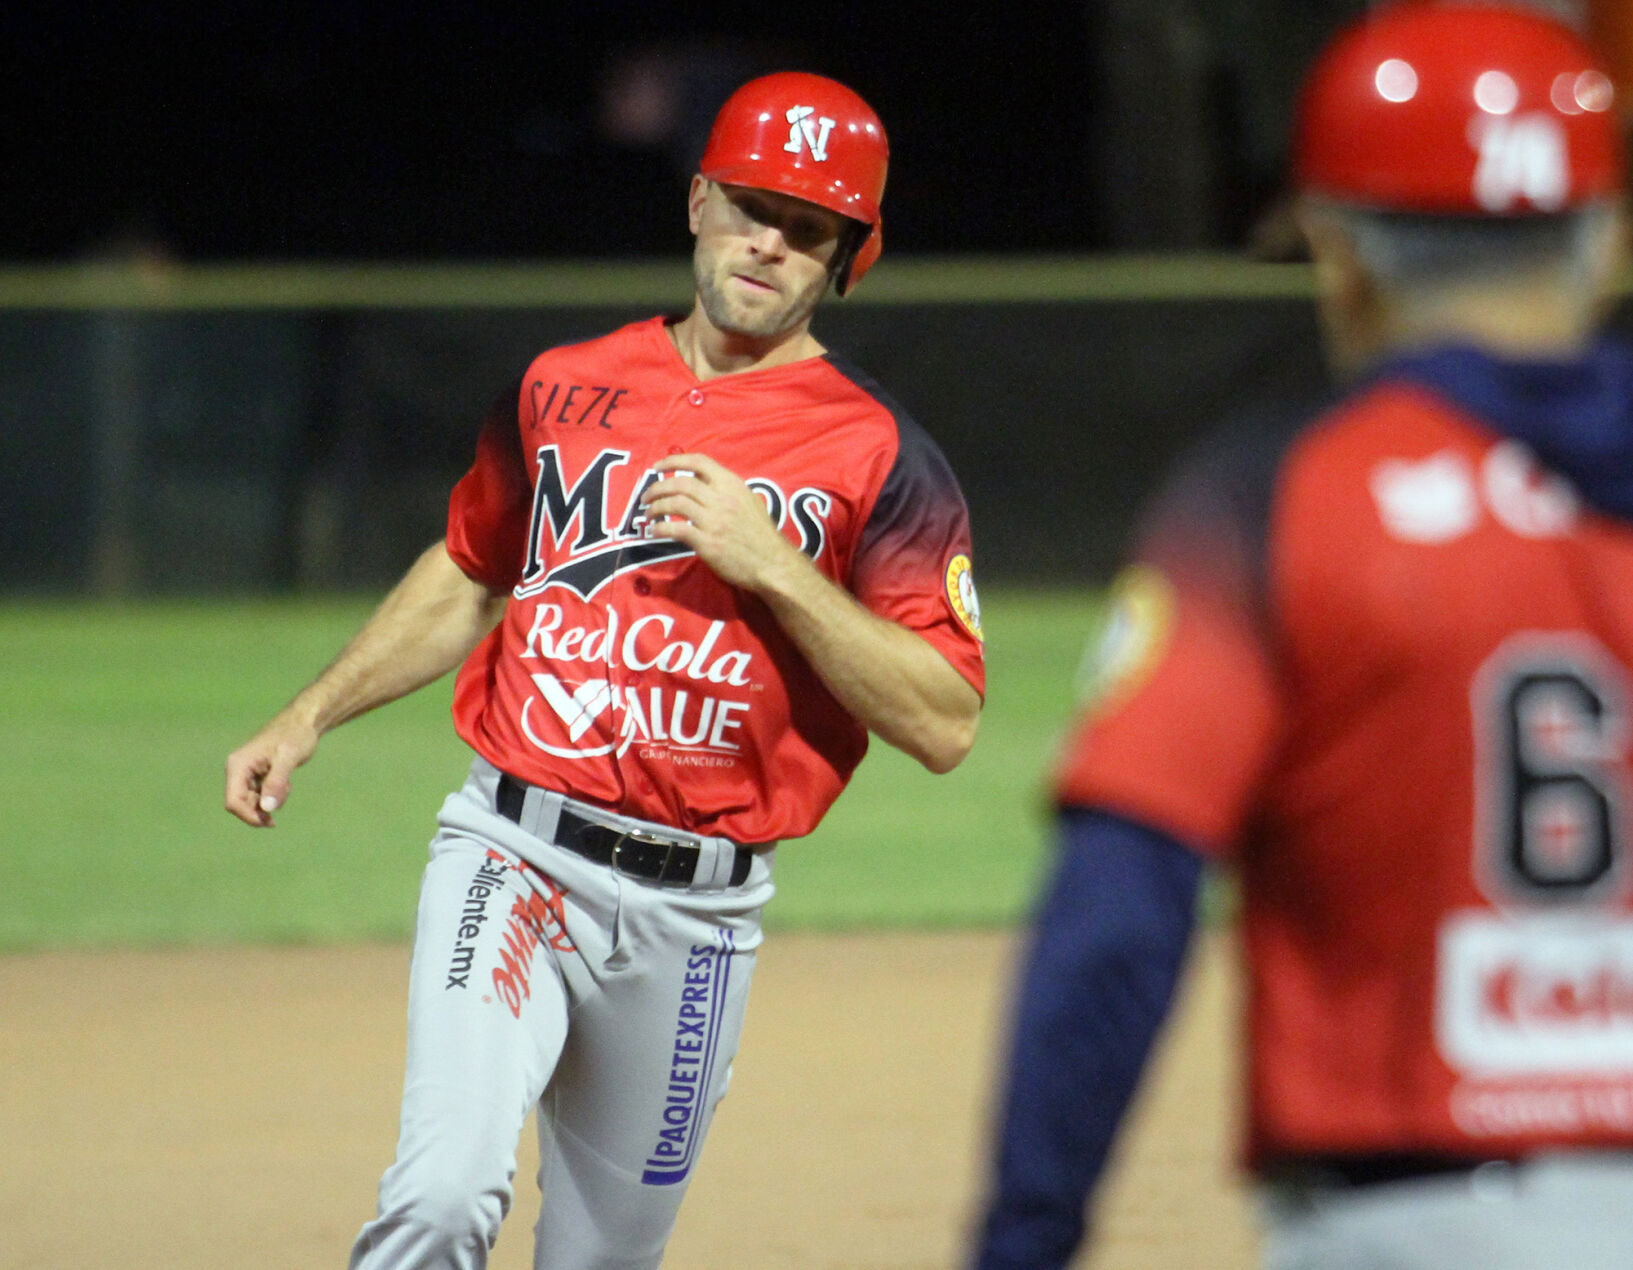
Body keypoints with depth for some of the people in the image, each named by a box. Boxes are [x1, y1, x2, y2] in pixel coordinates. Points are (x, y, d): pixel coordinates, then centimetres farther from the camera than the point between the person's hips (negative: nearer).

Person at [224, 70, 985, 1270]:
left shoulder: (879, 453, -1)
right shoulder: (564, 389, 9)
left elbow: (946, 725, -9)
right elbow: (469, 576, 26)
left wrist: (772, 564, -16)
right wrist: (309, 717, 18)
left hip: (697, 911, 0)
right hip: (513, 856, 0)